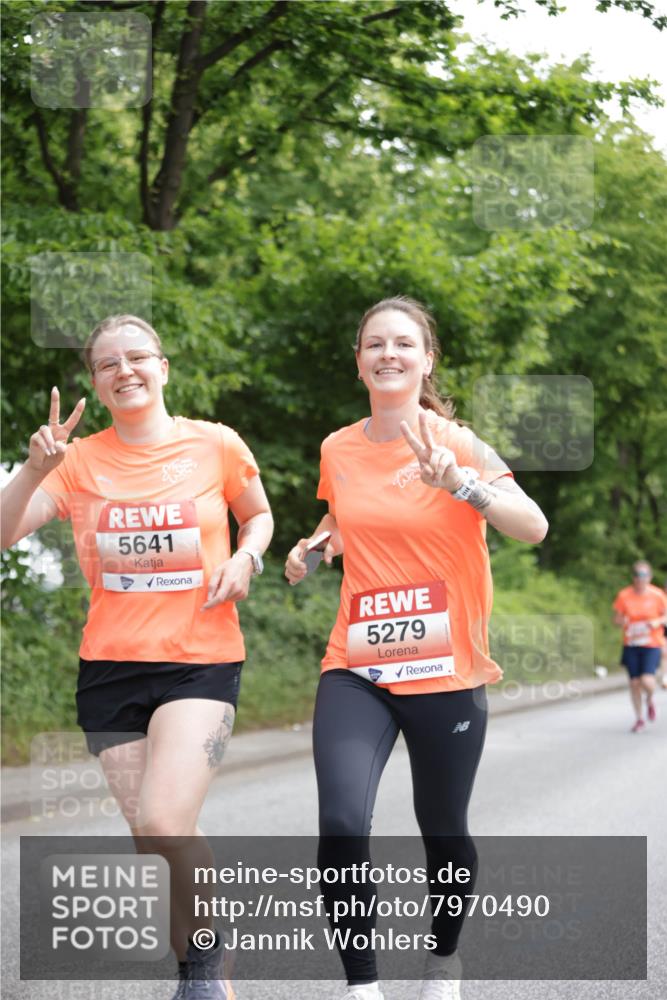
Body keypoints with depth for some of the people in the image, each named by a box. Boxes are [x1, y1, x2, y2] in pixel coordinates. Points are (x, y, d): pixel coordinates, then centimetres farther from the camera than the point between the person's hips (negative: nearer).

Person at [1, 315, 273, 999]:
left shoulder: (216, 446, 0)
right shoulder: (80, 461, 2)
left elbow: (258, 515, 18)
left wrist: (245, 557, -4)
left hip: (200, 660, -3)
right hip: (110, 666, 3)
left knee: (163, 823, -20)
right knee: (157, 835, 7)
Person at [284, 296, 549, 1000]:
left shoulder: (453, 441, -6)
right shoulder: (337, 450, 5)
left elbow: (534, 527, -19)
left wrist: (455, 480, -32)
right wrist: (312, 550, 7)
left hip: (446, 673, -2)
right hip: (356, 670, 2)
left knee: (442, 831, 12)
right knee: (341, 824, -19)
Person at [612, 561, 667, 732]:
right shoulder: (623, 596, -2)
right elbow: (616, 618, 6)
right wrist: (621, 621, -18)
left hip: (652, 645, -2)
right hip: (631, 645, 2)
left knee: (647, 681, -17)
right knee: (634, 683, 2)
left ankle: (650, 700, 20)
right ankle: (639, 719, 20)